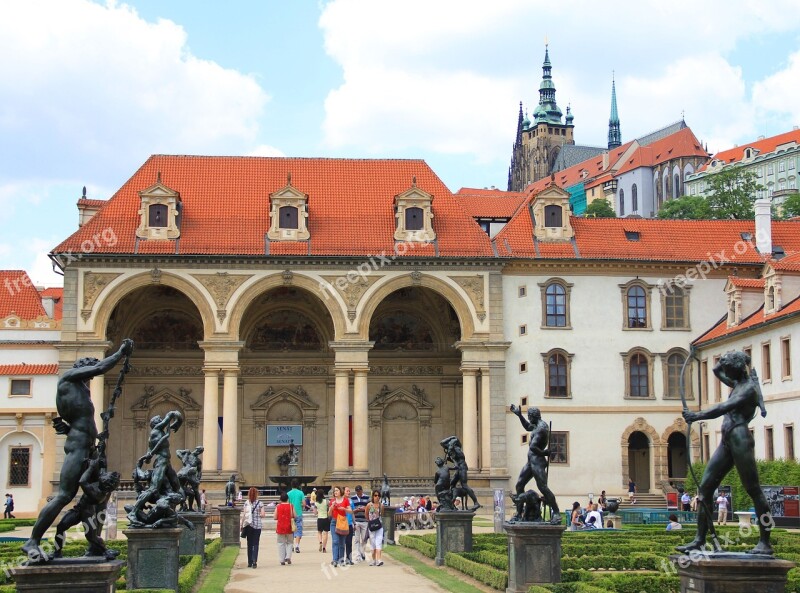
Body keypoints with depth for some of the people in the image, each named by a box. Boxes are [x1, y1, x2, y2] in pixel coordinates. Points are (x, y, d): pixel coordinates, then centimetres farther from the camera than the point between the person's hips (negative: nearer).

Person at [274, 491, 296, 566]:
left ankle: (282, 560, 6)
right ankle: (288, 557, -5)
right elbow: (294, 517, -4)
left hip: (280, 527, 0)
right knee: (289, 542, 13)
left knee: (281, 543, 8)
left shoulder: (278, 506, -5)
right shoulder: (291, 506, -5)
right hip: (289, 527, 0)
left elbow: (275, 517, -4)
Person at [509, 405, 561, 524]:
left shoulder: (541, 428, -19)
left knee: (543, 487, -14)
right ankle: (519, 512, 15)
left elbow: (533, 446, -29)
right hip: (531, 461, 11)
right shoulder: (538, 425, 13)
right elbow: (528, 427, 34)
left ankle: (556, 514, -13)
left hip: (537, 461, -11)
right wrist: (519, 415, 30)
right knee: (519, 485, 11)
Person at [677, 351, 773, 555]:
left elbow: (724, 407, -22)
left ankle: (765, 542, -2)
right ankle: (699, 539, 1)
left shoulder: (748, 388, -8)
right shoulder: (738, 384, 19)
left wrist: (698, 415, -28)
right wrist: (728, 360, 20)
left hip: (740, 440, -9)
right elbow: (716, 369, 35)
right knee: (705, 487, 2)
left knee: (753, 490, -5)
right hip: (727, 442, 9)